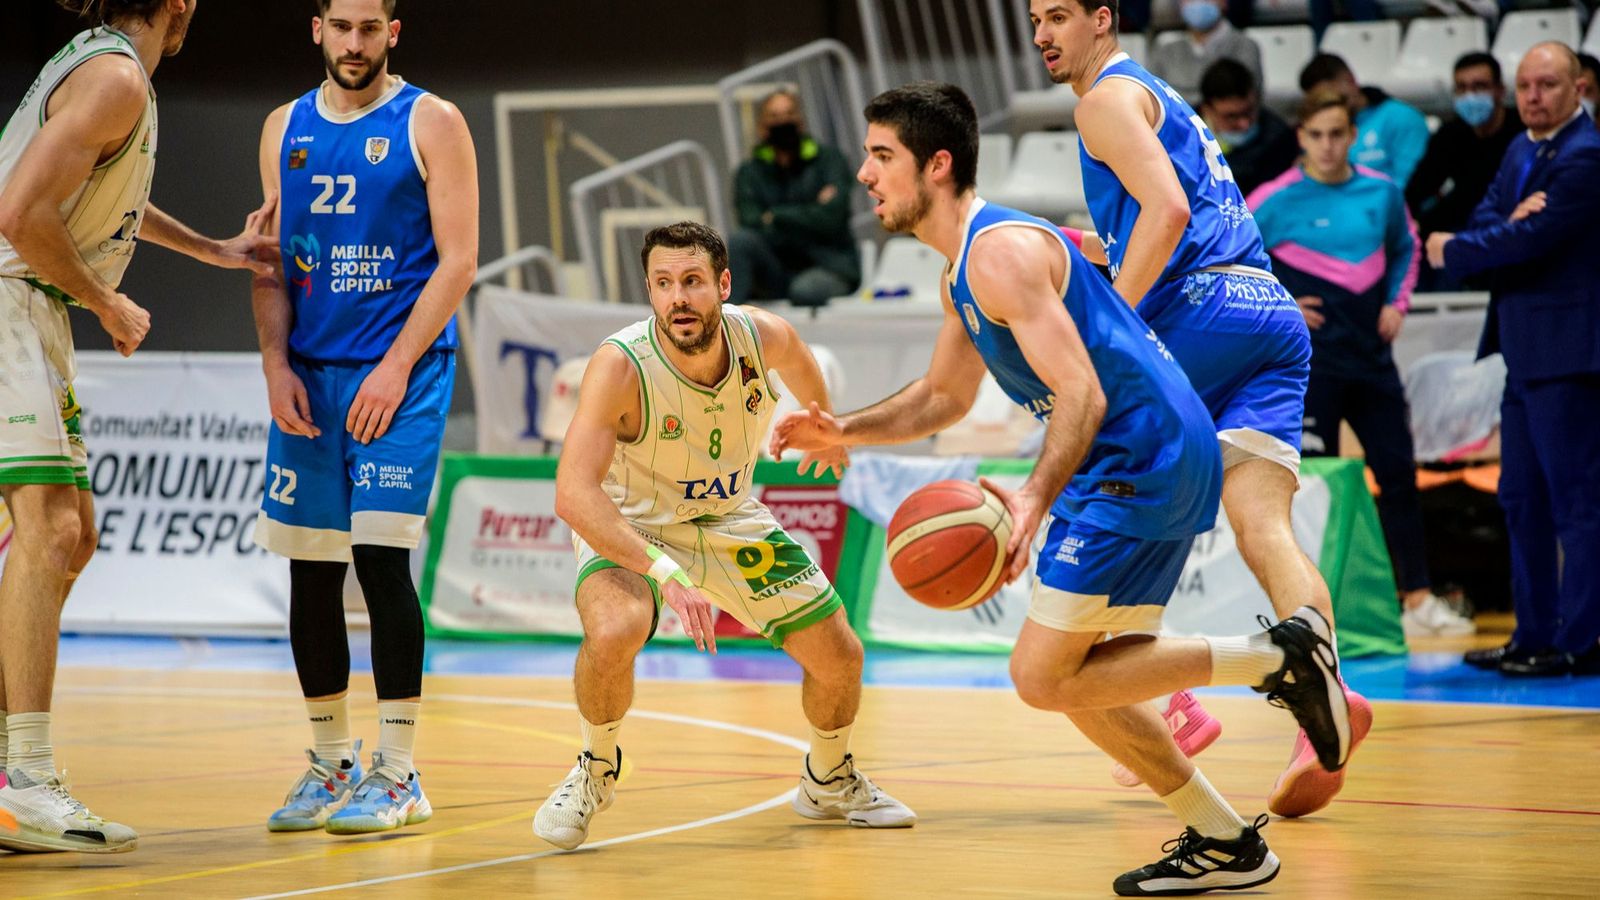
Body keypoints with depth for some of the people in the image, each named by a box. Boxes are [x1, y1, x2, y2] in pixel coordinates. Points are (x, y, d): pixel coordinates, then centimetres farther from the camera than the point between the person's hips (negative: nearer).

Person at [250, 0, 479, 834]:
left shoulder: (431, 124, -2)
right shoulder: (285, 130, 12)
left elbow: (457, 261, -7)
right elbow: (273, 263, 14)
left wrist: (396, 368, -14)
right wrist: (276, 366, -1)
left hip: (400, 371, -5)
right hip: (309, 375, 5)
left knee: (382, 558, -13)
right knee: (311, 569, 6)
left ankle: (397, 774, -7)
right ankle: (330, 765, 19)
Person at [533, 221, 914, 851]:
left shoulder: (762, 337, -20)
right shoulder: (620, 367, -34)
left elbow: (797, 357, 8)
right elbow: (573, 495, -43)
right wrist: (661, 570, -54)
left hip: (730, 520, 5)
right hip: (629, 528, -5)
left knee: (839, 656, 4)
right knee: (613, 634, -35)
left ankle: (829, 782, 37)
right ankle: (595, 774, -4)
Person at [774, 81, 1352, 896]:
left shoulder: (1002, 251, -16)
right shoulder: (961, 269, 16)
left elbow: (1080, 394, -24)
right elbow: (944, 396, 29)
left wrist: (1035, 500, -36)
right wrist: (846, 431, 16)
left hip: (1144, 458, -10)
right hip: (1154, 464, 10)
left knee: (1044, 677, -10)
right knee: (1082, 680, 15)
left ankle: (1276, 654, -8)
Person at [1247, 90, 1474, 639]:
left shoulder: (1382, 192, 5)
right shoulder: (1277, 200, -7)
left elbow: (1405, 249, 23)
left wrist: (1397, 303, 8)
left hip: (1372, 353, 4)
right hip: (1311, 360, -4)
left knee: (1398, 471, 4)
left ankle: (1418, 601, 10)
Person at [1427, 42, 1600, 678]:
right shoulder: (1521, 151, 16)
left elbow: (1529, 240, -19)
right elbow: (1483, 219, 9)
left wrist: (1452, 253, -5)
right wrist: (1510, 219, -14)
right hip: (1524, 351, 10)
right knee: (1522, 500, 13)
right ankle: (1534, 635, 21)